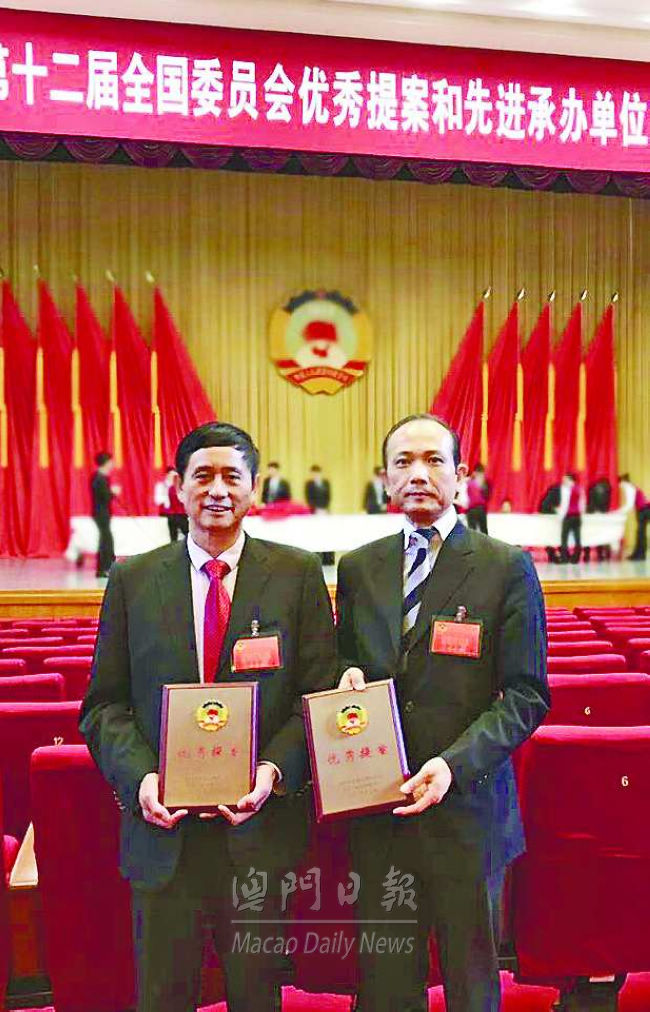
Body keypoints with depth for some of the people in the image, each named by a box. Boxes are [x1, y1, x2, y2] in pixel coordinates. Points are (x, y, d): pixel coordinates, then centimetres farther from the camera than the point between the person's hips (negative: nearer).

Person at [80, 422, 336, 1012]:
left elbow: (321, 693, -2)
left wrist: (275, 769, -17)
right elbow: (104, 705, 3)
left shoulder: (298, 574, 0)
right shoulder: (133, 580, 3)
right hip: (163, 827, 1)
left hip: (260, 824, 0)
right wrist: (139, 775, -13)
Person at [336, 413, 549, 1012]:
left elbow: (528, 694, -7)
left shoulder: (507, 568, -5)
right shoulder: (357, 568, 7)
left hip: (467, 810, -2)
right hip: (377, 811, 3)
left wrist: (455, 763, -19)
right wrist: (347, 673, -7)